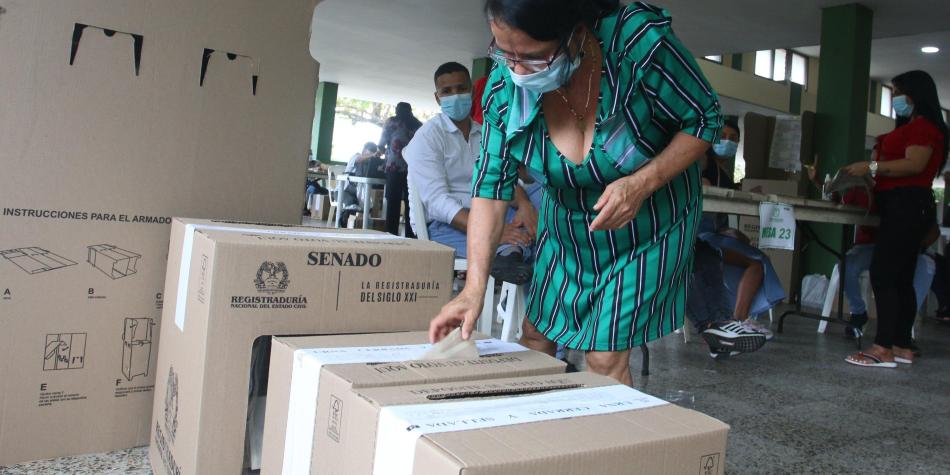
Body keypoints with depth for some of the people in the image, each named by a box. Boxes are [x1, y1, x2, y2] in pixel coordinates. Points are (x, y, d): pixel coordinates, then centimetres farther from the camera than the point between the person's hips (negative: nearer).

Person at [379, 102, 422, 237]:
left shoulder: (392, 122, 9)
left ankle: (392, 235, -4)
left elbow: (381, 145, 12)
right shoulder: (419, 125, 14)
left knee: (393, 203, -1)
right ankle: (411, 236, 4)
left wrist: (386, 151, 32)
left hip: (395, 168, -2)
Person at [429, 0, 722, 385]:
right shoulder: (505, 83, -20)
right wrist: (473, 288, -26)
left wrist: (642, 183, -32)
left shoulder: (641, 41, -30)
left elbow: (705, 121, -16)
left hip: (648, 225, -3)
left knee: (606, 358, -5)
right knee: (535, 338, 10)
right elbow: (492, 186, -18)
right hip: (567, 228, 4)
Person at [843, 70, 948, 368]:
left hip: (907, 206, -11)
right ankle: (902, 347, 12)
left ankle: (883, 349, -17)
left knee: (883, 275, -16)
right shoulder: (912, 128, 24)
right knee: (900, 279, 9)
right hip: (903, 207, 11)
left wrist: (871, 168, -16)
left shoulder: (923, 125, -7)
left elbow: (914, 164, -20)